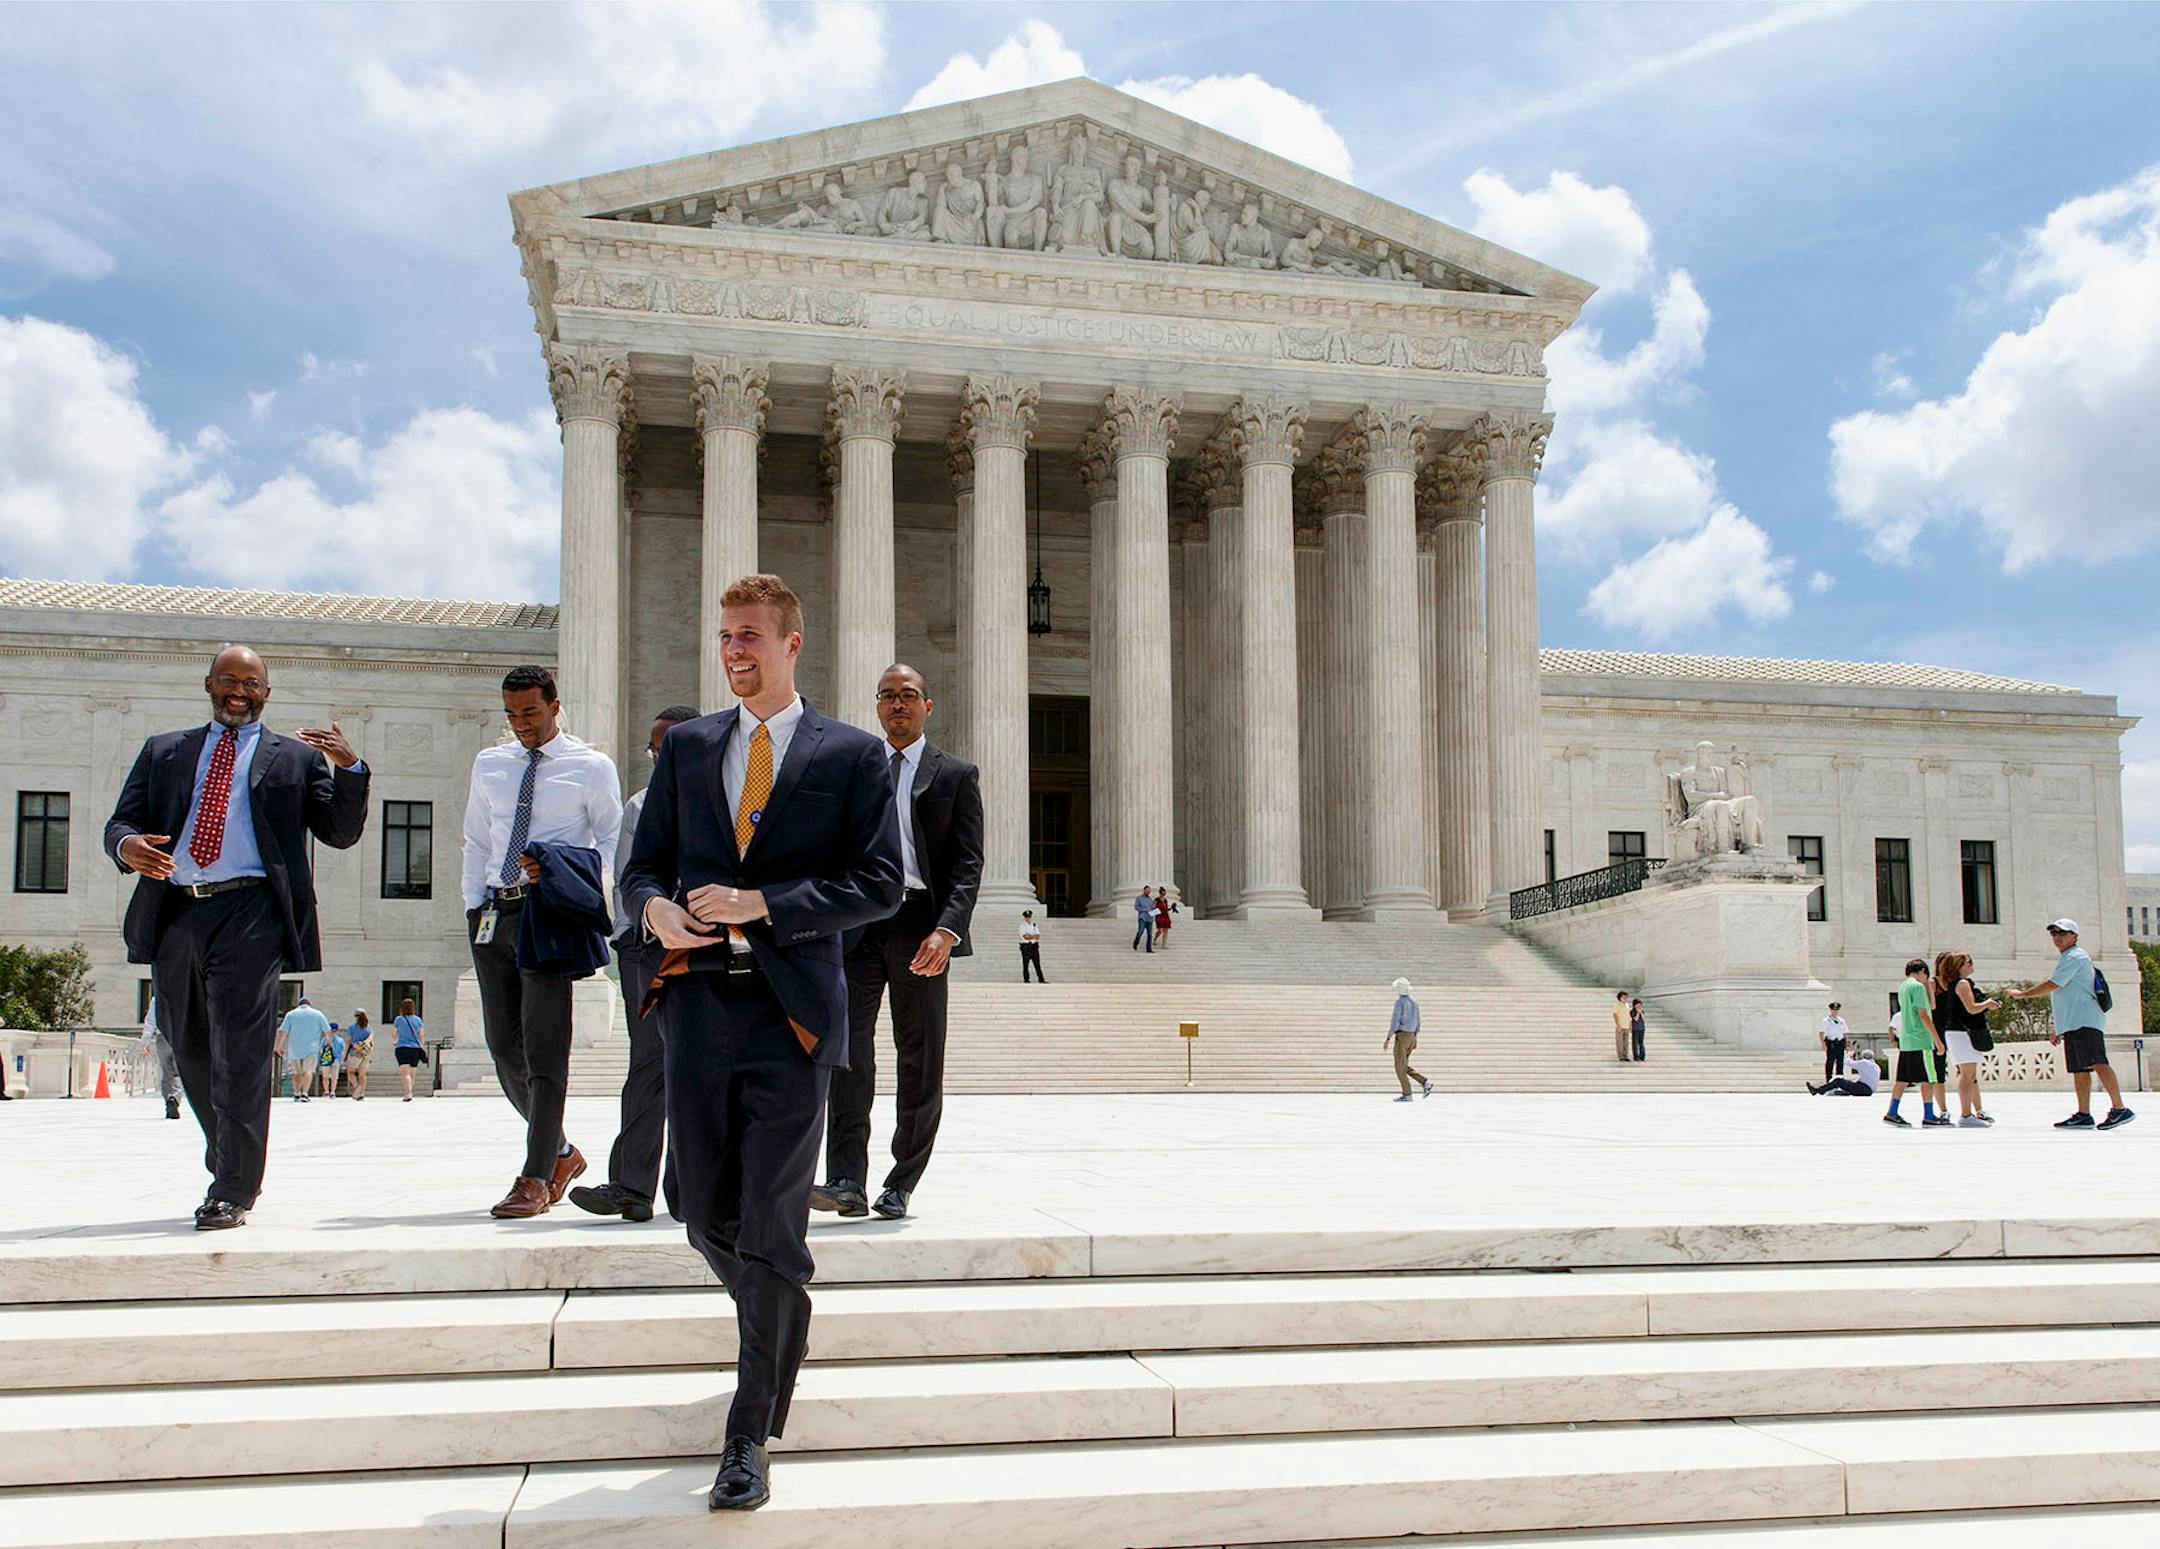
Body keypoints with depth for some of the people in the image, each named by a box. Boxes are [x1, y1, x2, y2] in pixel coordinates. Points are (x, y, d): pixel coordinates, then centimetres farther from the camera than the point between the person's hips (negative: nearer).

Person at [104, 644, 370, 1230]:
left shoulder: (297, 758, 14)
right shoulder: (163, 751, 21)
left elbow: (341, 832, 6)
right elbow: (122, 821, 15)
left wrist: (349, 768, -11)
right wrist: (127, 846, -9)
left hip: (250, 913, -4)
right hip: (174, 913, 4)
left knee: (241, 1052, -11)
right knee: (192, 1051, 12)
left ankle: (233, 1193, -7)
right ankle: (228, 1168, 30)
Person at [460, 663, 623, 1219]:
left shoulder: (591, 768, 1)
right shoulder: (489, 765, 15)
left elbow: (612, 841, 1)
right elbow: (476, 843, 20)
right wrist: (474, 909, 10)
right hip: (493, 915, 6)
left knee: (544, 1048, -10)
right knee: (504, 1048, 9)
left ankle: (534, 1179, -6)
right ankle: (561, 1153, 26)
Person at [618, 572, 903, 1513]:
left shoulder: (853, 755, 3)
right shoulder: (687, 747, 14)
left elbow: (879, 884, -4)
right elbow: (643, 863, 15)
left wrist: (761, 903, -14)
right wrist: (653, 907, -9)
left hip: (792, 1012, -4)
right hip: (696, 1004, 4)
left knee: (772, 1231, -3)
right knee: (706, 1215, 9)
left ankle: (750, 1438, 7)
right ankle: (782, 1331, 38)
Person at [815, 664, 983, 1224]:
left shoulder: (956, 774, 8)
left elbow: (968, 863, -1)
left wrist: (947, 929, -16)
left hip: (922, 927, -1)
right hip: (858, 923, 1)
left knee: (919, 1060, 3)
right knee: (847, 1043, -14)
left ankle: (901, 1186, 13)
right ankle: (847, 1181, -18)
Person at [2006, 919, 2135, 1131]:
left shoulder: (2074, 957, -5)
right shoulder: (2068, 959, 27)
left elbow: (2052, 985, -12)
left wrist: (2022, 994, -1)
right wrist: (2059, 1030, 30)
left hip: (2085, 1023, -11)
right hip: (2073, 1025, 11)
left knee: (2097, 1063, -19)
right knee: (2079, 1070, 7)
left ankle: (2119, 1109, -23)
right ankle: (2083, 1115, 7)